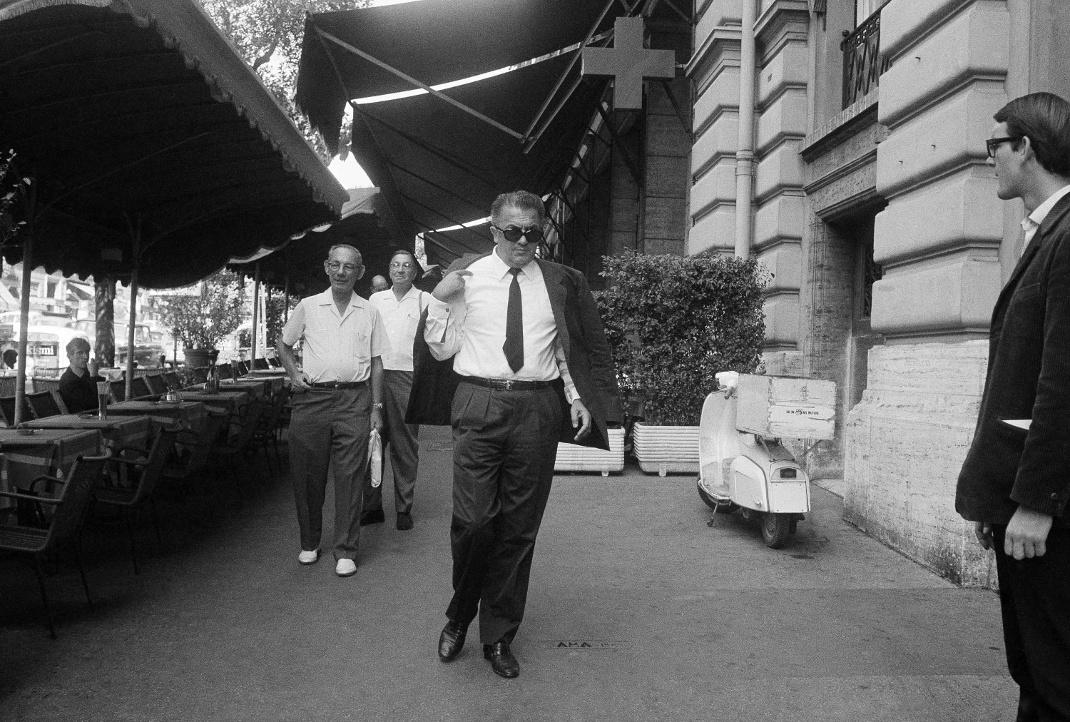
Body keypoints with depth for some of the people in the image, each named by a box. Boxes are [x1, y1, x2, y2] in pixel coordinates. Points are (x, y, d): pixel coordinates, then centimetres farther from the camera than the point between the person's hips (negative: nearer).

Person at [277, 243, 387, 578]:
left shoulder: (369, 313, 10)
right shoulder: (308, 306, 9)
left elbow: (376, 362, 12)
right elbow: (283, 344, 19)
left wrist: (376, 407, 7)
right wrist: (293, 373, 1)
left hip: (354, 399, 0)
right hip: (312, 397, 1)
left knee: (349, 476, -2)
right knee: (307, 474, 5)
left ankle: (345, 551, 8)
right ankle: (309, 543, 23)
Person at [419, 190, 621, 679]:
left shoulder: (559, 282, 9)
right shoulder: (466, 277, 6)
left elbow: (569, 348, 15)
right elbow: (442, 348, 8)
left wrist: (577, 398, 4)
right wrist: (439, 299, -6)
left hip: (538, 407, 2)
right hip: (479, 403, -1)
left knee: (519, 527, 7)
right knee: (474, 519, -8)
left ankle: (498, 636, 24)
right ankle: (459, 616, 21)